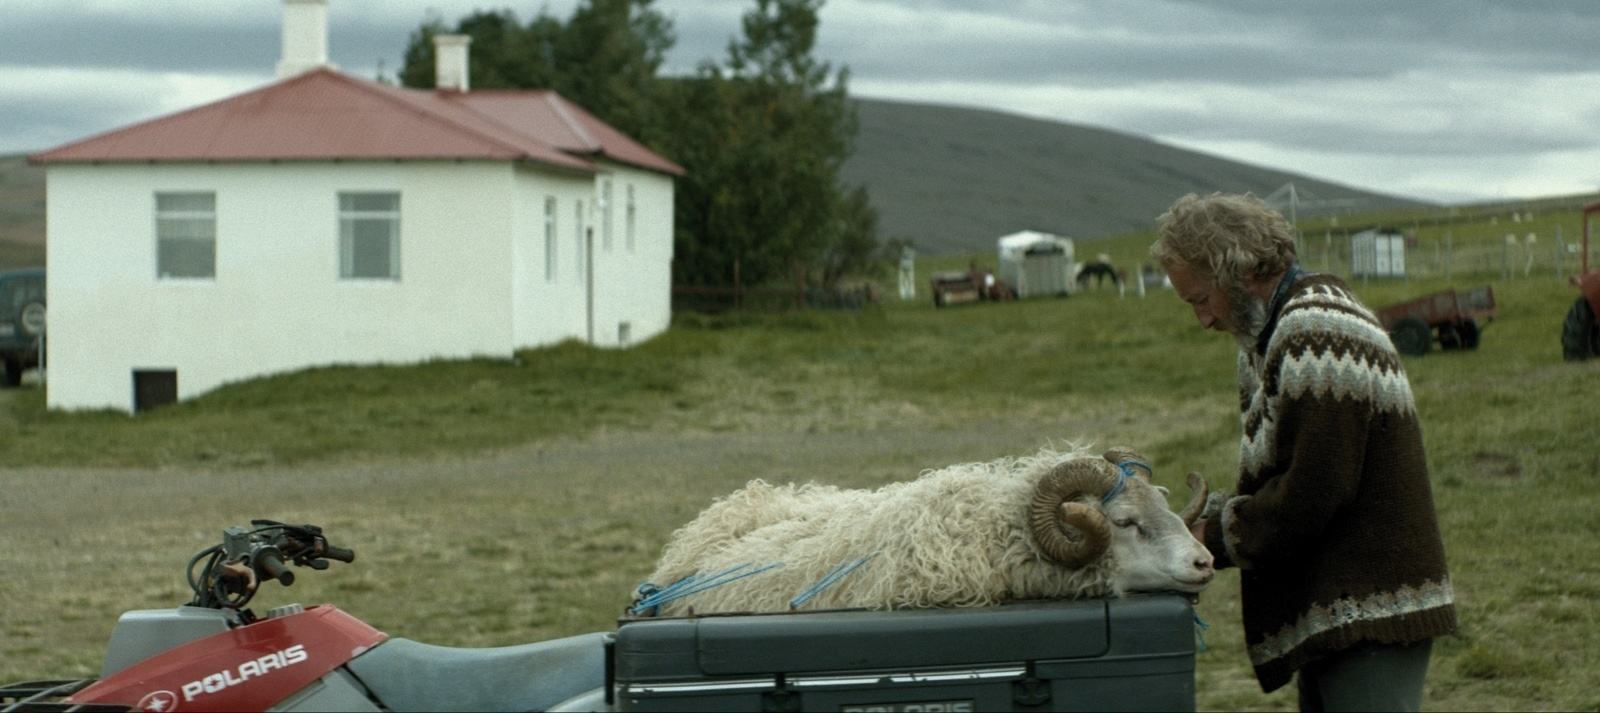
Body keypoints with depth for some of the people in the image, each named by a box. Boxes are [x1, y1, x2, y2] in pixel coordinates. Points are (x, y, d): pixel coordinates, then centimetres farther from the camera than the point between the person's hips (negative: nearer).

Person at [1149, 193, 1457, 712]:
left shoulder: (1317, 337, -17)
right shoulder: (1281, 333, 16)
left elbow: (1311, 494, -21)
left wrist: (1216, 537, -10)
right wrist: (1213, 517, 3)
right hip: (1333, 614, 10)